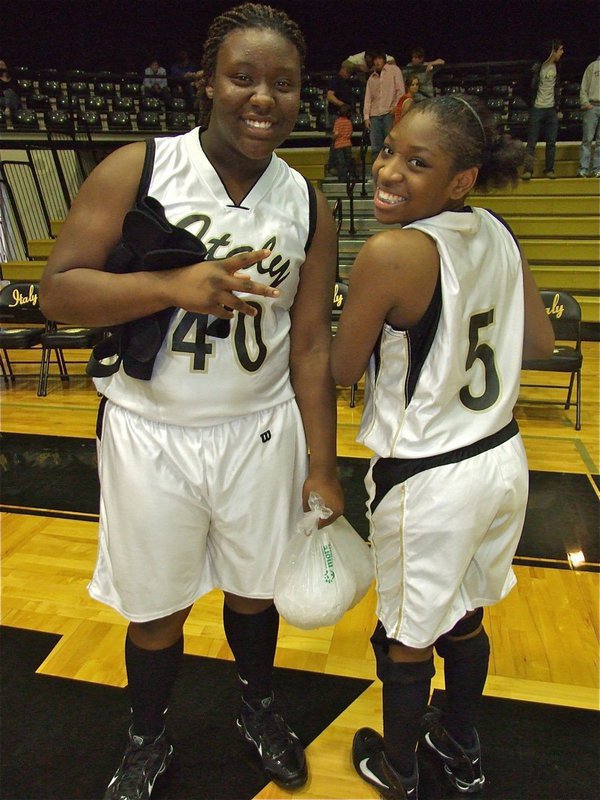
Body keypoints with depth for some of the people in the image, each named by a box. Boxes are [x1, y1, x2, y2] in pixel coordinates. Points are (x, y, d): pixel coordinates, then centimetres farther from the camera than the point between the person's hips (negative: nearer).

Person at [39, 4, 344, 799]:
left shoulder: (307, 205, -1)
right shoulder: (136, 169, -9)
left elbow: (310, 344, 0)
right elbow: (58, 288, -10)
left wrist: (322, 467, -1)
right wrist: (174, 286, -26)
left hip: (261, 433, 2)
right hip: (150, 434, -1)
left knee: (254, 589, 20)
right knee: (156, 611, 14)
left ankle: (258, 710, 52)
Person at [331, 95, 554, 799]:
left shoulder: (390, 253, -23)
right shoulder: (499, 235, -1)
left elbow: (341, 371, -12)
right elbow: (540, 344, 10)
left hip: (427, 481, -7)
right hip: (501, 458, 7)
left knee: (405, 639, 17)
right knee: (465, 620, 27)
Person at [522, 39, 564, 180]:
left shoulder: (557, 66, 10)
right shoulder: (537, 67, -10)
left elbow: (557, 87, 17)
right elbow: (531, 87, -5)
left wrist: (557, 106, 13)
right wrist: (531, 104, -6)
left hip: (552, 110, 6)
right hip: (537, 109, -6)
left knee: (551, 142, 4)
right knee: (532, 142, -4)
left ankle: (549, 169, 10)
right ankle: (528, 170, -2)